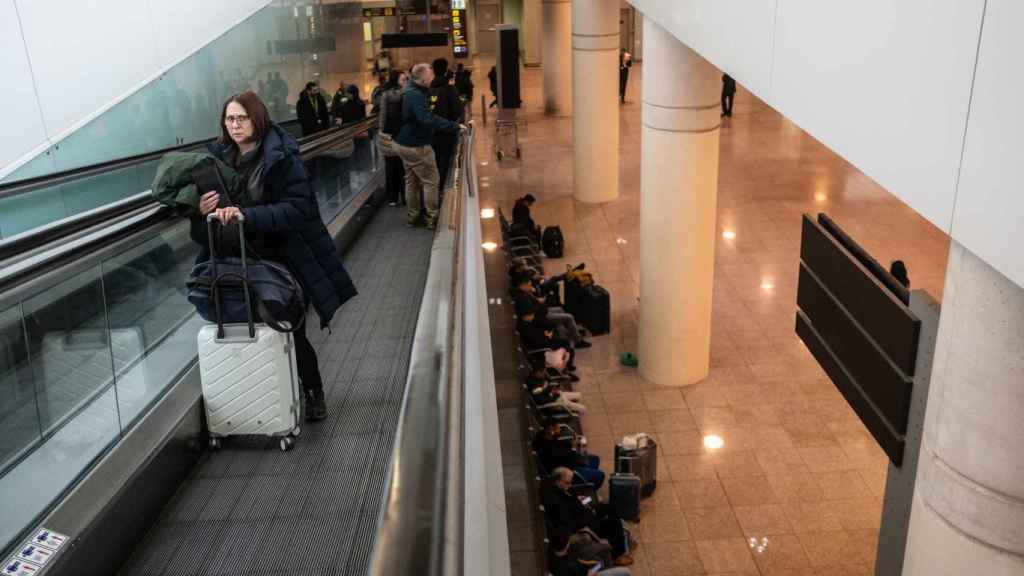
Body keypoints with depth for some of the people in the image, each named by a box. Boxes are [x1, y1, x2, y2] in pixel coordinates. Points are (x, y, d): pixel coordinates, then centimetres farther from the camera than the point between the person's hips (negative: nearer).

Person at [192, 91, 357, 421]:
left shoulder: (281, 158, -14)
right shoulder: (218, 158, 2)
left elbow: (297, 208, -23)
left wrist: (247, 216, -33)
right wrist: (202, 211, -18)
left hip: (282, 259, -4)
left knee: (293, 332, 4)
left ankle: (314, 393, 25)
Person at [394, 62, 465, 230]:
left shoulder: (410, 91, 6)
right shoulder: (416, 95, -25)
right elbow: (428, 119, -35)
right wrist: (454, 126, -35)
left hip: (404, 143, 9)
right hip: (417, 146, -9)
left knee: (411, 180, 16)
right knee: (430, 181, 2)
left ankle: (413, 216, 23)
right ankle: (432, 218, 7)